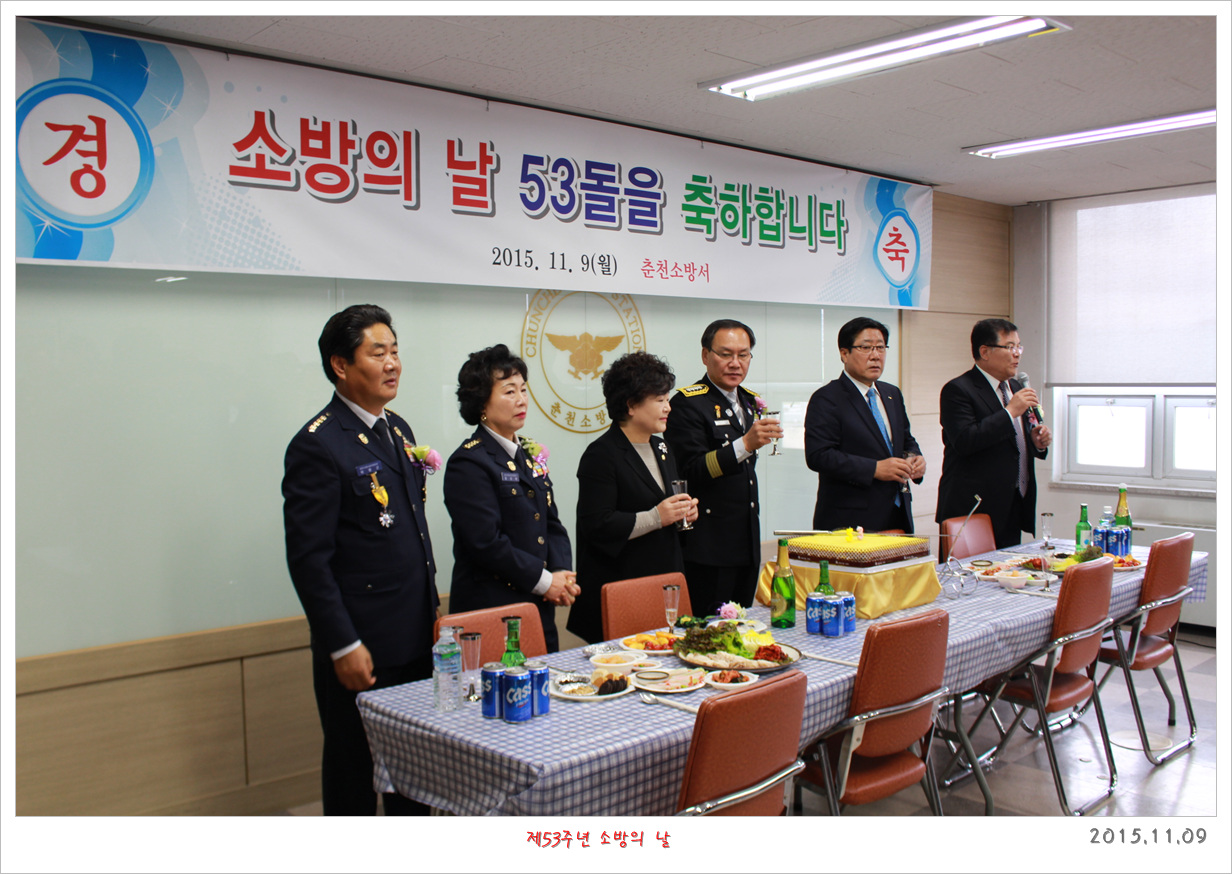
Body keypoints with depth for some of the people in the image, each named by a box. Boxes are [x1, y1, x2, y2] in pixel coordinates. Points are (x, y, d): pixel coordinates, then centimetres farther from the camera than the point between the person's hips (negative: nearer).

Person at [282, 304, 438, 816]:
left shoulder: (398, 429, 11)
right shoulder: (317, 445, -15)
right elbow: (308, 559, -17)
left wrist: (431, 609, 16)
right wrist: (343, 647, -17)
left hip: (415, 637, 8)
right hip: (361, 645, -8)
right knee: (353, 768, 9)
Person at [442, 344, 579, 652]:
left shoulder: (531, 454, 13)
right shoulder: (469, 463, -11)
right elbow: (487, 543, -18)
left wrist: (562, 575, -2)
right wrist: (544, 581, -12)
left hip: (541, 606, 7)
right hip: (491, 611, -7)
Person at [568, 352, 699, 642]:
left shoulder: (662, 449, 16)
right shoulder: (602, 455, -11)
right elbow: (596, 525, -18)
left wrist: (685, 513, 5)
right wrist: (655, 518, -20)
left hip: (664, 582, 8)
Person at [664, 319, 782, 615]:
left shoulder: (750, 401, 16)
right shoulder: (687, 403, -9)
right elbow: (691, 470, -20)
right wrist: (746, 444, -30)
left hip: (747, 543, 8)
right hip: (709, 548, -8)